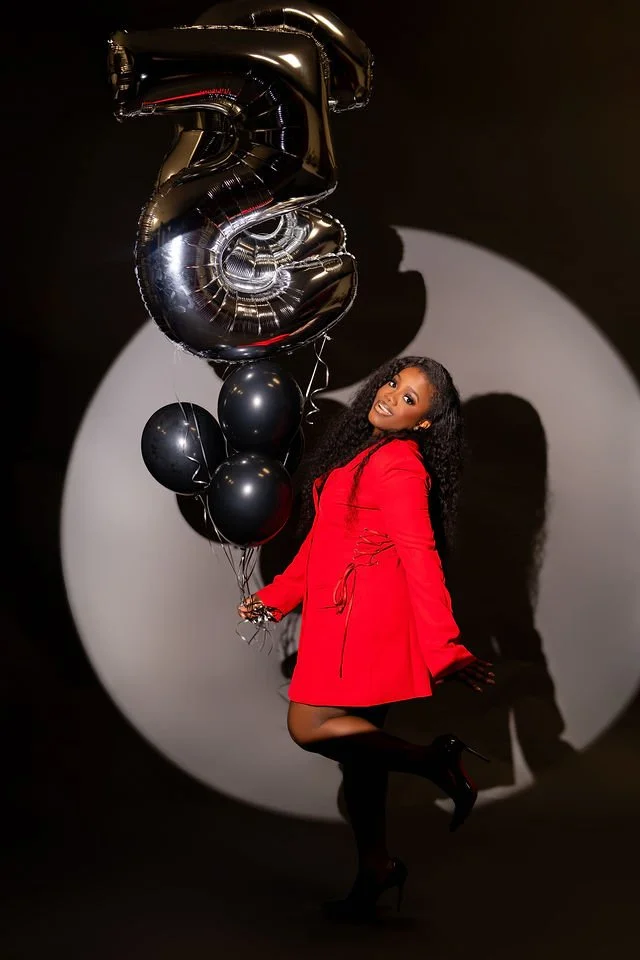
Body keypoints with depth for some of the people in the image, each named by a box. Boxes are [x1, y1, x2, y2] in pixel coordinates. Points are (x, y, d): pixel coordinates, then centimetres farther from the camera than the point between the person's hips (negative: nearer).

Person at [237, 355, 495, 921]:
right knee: (356, 737, 11)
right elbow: (322, 538, 20)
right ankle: (374, 870, 21)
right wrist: (277, 596, 18)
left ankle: (436, 762, -5)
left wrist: (444, 648, -25)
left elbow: (420, 556, -21)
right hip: (341, 619, 9)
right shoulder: (359, 452, 15)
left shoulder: (399, 463, -14)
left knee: (310, 726, -11)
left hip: (365, 617, -9)